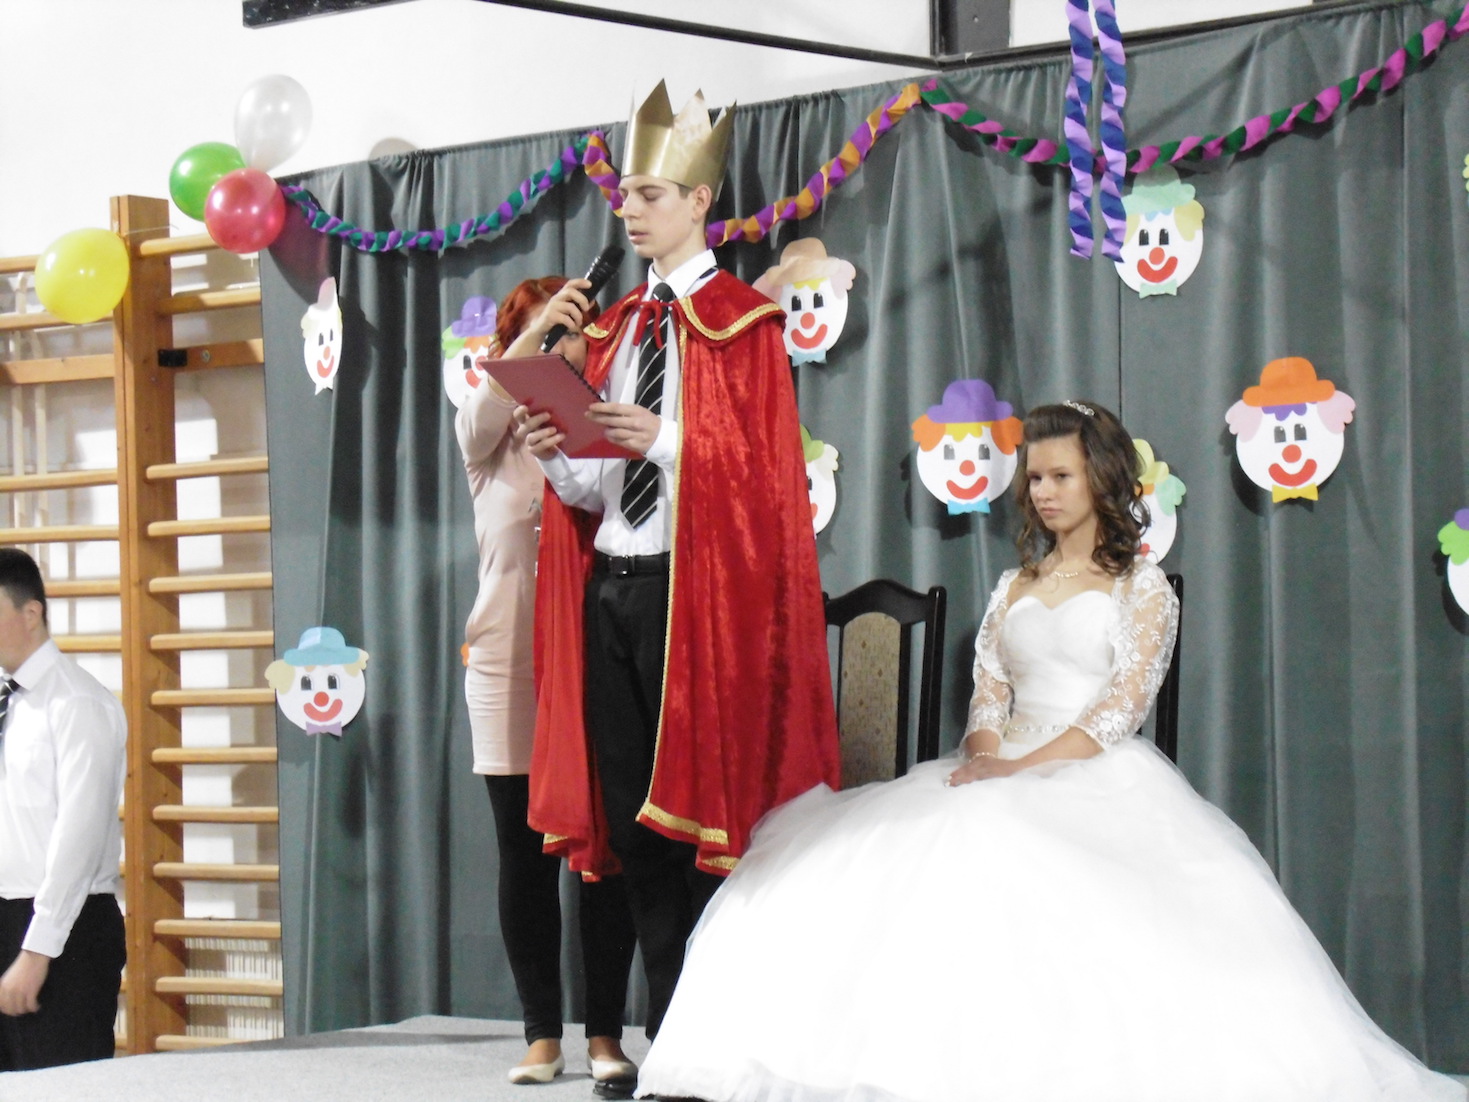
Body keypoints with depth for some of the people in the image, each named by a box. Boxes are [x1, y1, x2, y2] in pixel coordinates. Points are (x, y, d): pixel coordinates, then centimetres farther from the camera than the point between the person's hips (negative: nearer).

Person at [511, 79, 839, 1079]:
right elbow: (595, 494, 14)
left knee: (701, 811, -6)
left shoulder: (742, 321, -3)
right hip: (610, 586, 7)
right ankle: (668, 1032, 15)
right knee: (632, 818, 8)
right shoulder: (613, 328, 17)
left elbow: (765, 471, -10)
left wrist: (665, 440, -23)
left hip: (697, 591, -7)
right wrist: (560, 457, -6)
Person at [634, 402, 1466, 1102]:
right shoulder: (1016, 587, 23)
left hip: (1101, 784, -4)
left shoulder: (1143, 587, 7)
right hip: (1007, 782, 4)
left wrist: (1026, 768, -17)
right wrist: (987, 757, -10)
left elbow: (1123, 704, -5)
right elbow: (988, 691, 14)